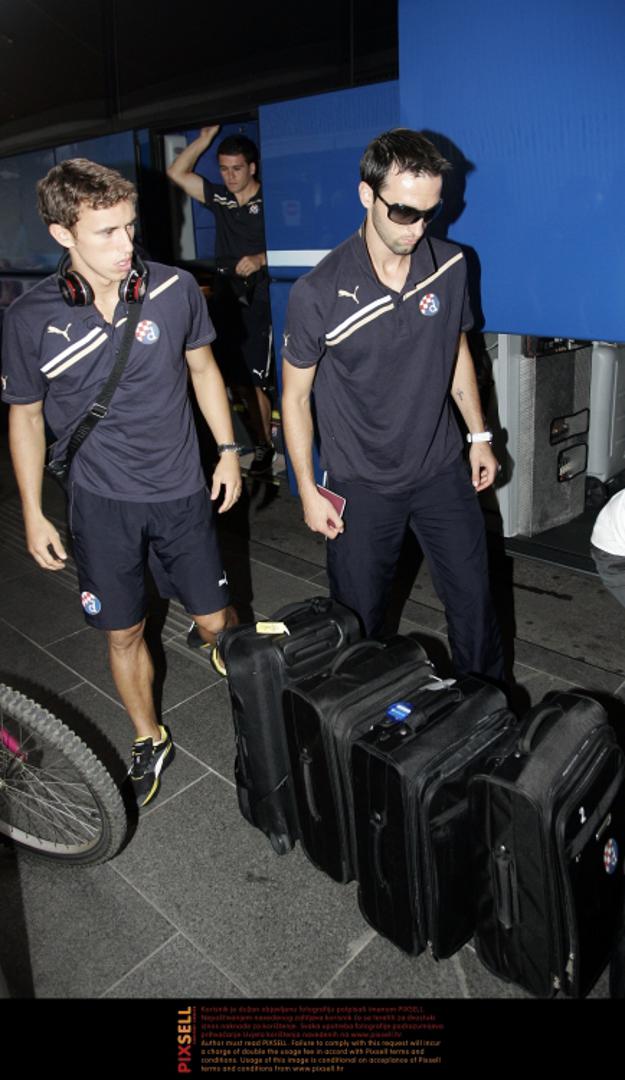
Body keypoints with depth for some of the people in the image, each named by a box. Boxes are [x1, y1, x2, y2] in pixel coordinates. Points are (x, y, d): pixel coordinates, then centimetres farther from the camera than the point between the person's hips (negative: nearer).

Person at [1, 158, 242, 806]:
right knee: (123, 633, 11)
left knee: (215, 619, 9)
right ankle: (149, 741, 35)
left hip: (181, 490, 1)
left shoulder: (174, 289, -8)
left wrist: (227, 449, 6)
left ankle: (210, 638, 49)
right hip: (100, 502, 0)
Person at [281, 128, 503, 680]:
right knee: (359, 619, 9)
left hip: (442, 468, 4)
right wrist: (308, 491, -7)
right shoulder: (318, 294, -16)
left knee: (475, 602, 12)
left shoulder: (450, 266, -3)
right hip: (361, 483, -3)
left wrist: (479, 435, 14)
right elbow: (296, 394, -7)